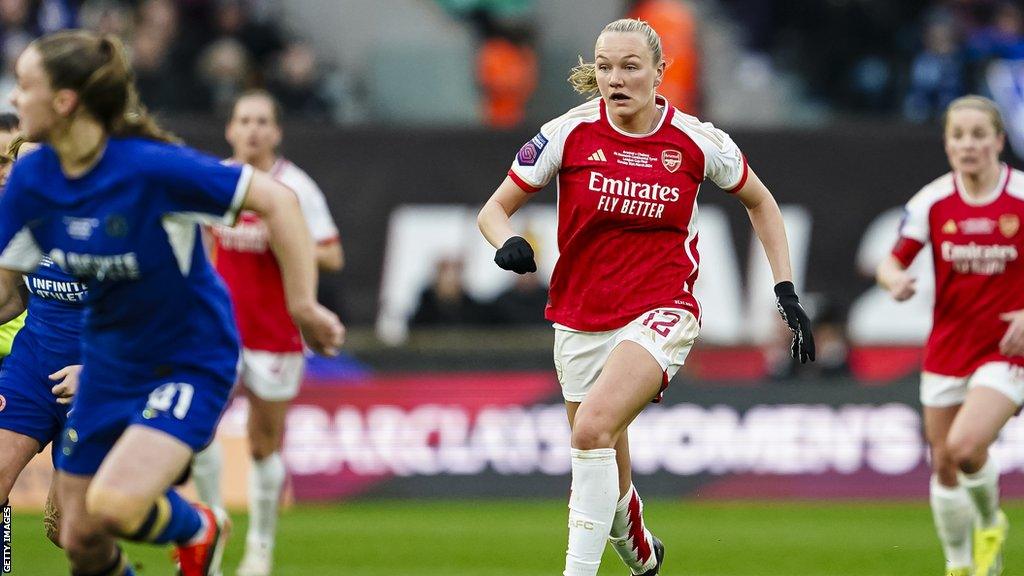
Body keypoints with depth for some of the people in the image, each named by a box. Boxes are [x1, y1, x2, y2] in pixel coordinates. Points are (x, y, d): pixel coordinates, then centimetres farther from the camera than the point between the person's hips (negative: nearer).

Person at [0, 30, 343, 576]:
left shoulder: (150, 167, -25)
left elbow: (275, 199, -21)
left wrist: (303, 304, -23)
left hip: (190, 362, -6)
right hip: (108, 362, 6)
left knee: (113, 505, -26)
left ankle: (198, 529, 8)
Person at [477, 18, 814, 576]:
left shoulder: (697, 141, -6)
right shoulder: (570, 132, -6)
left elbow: (760, 202, 12)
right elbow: (494, 209, 1)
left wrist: (786, 291, 5)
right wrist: (508, 243, -23)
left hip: (660, 314, -3)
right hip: (580, 317, 3)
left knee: (594, 429, -29)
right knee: (607, 469, 11)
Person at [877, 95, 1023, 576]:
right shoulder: (932, 201, -3)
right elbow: (892, 262, 1)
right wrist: (896, 280, -23)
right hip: (946, 349, 3)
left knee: (965, 446, -23)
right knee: (943, 465, 8)